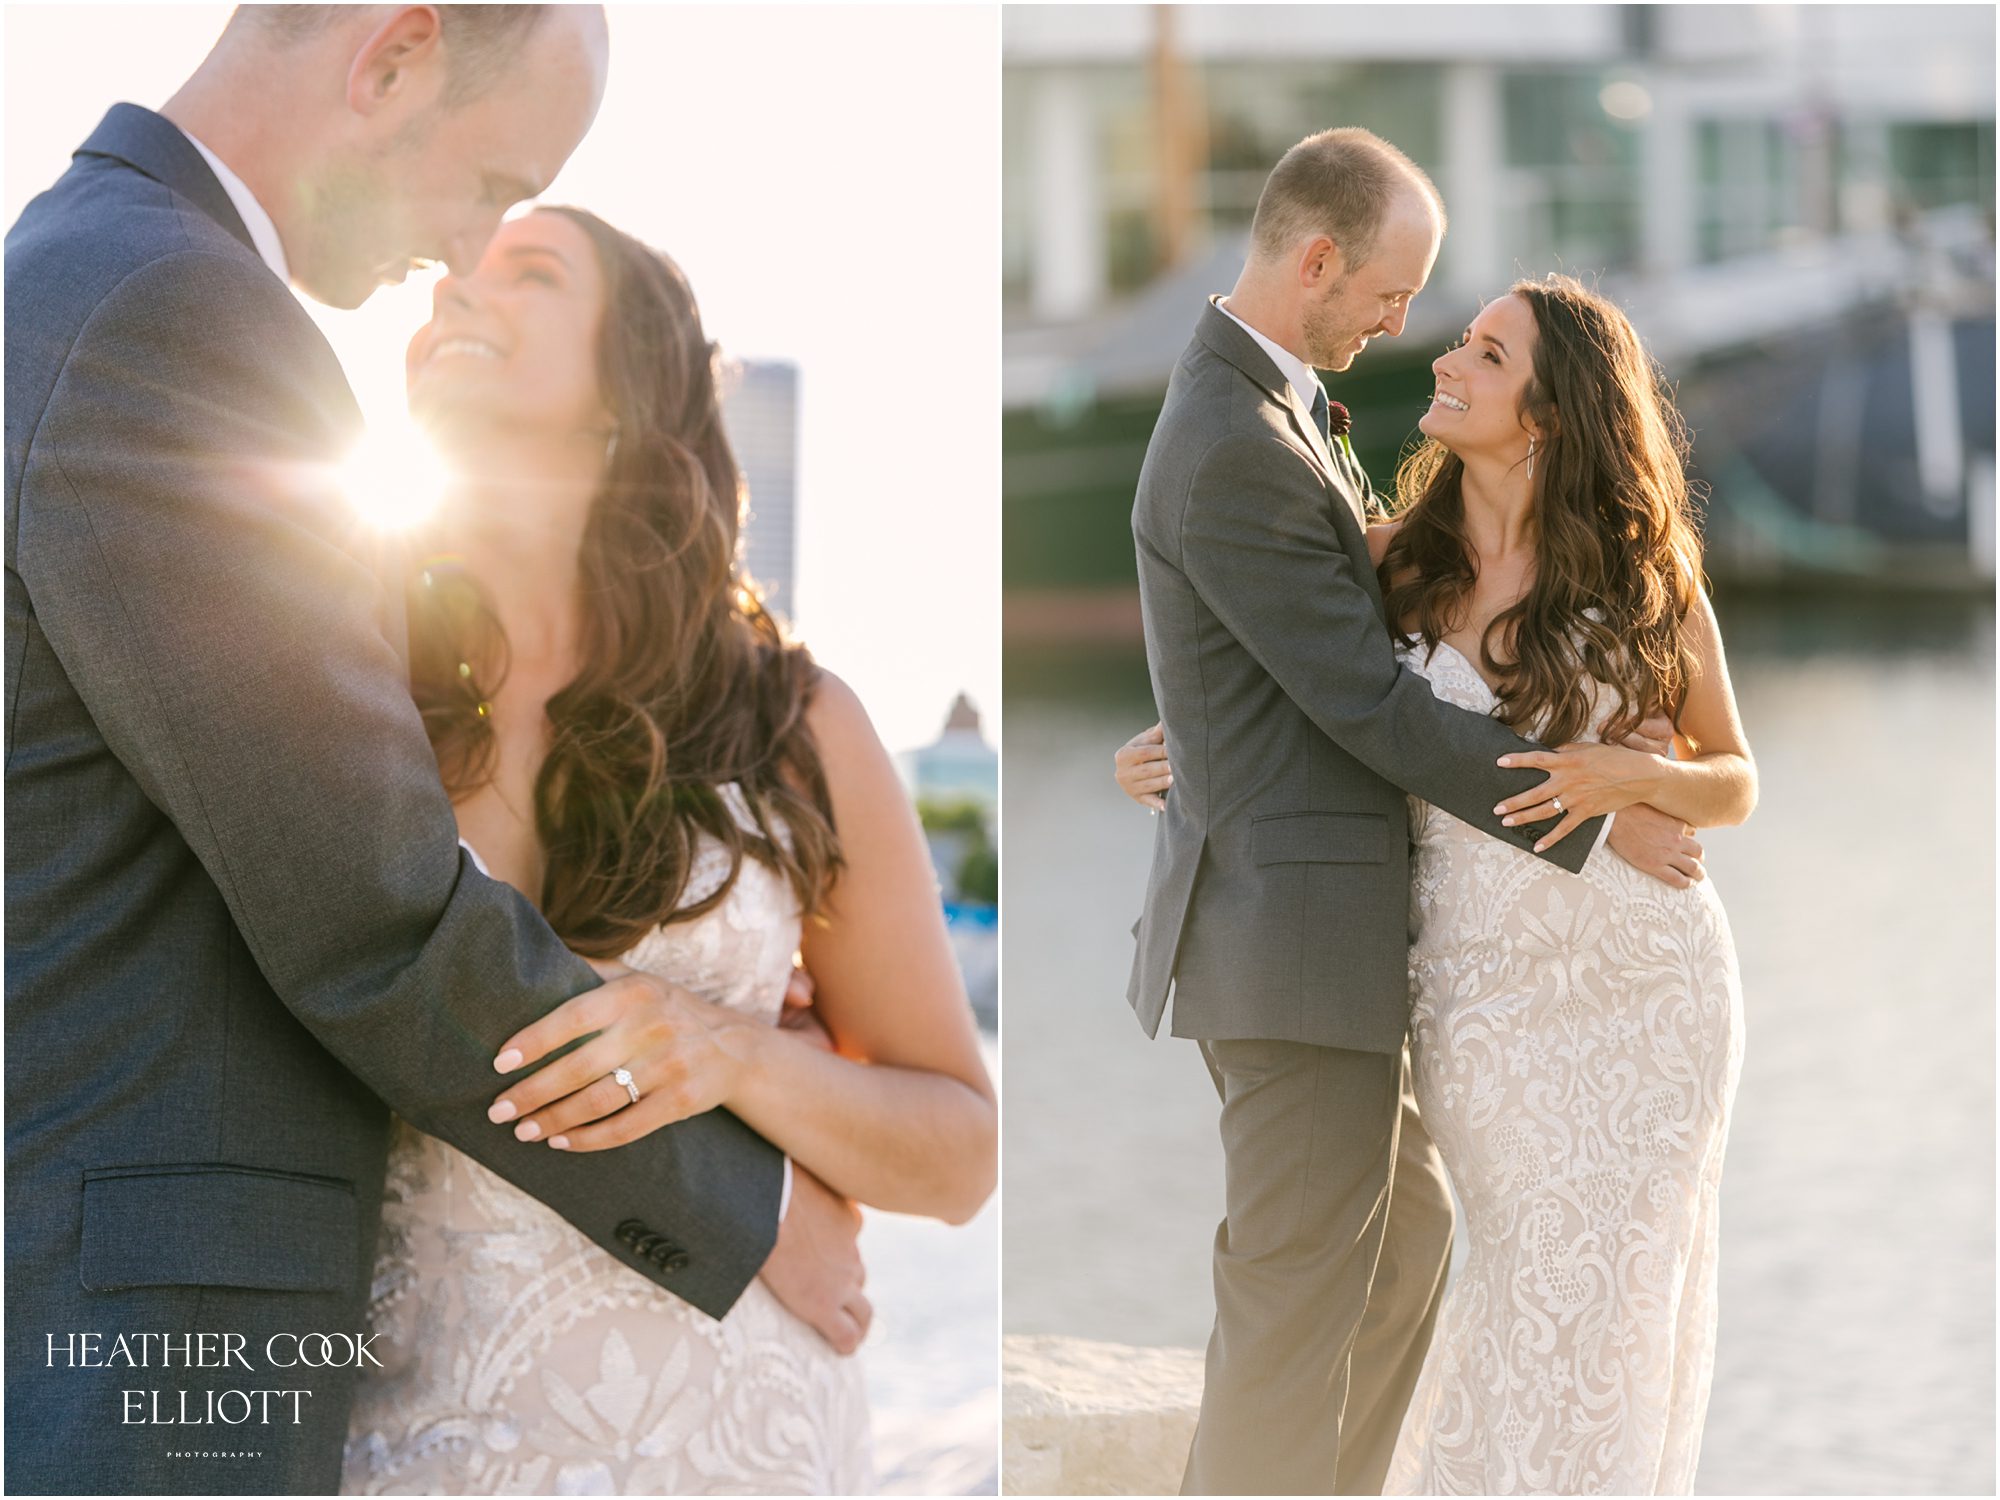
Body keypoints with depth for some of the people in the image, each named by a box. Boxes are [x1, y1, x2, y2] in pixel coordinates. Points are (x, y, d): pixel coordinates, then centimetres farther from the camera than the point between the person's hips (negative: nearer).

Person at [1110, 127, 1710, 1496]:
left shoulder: (1270, 408, 12)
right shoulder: (1236, 453, -21)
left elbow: (1386, 612, 14)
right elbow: (1367, 703, -19)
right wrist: (1592, 817, -11)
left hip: (1323, 927, 11)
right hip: (1299, 935, -11)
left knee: (1407, 1232, 21)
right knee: (1301, 1298, -2)